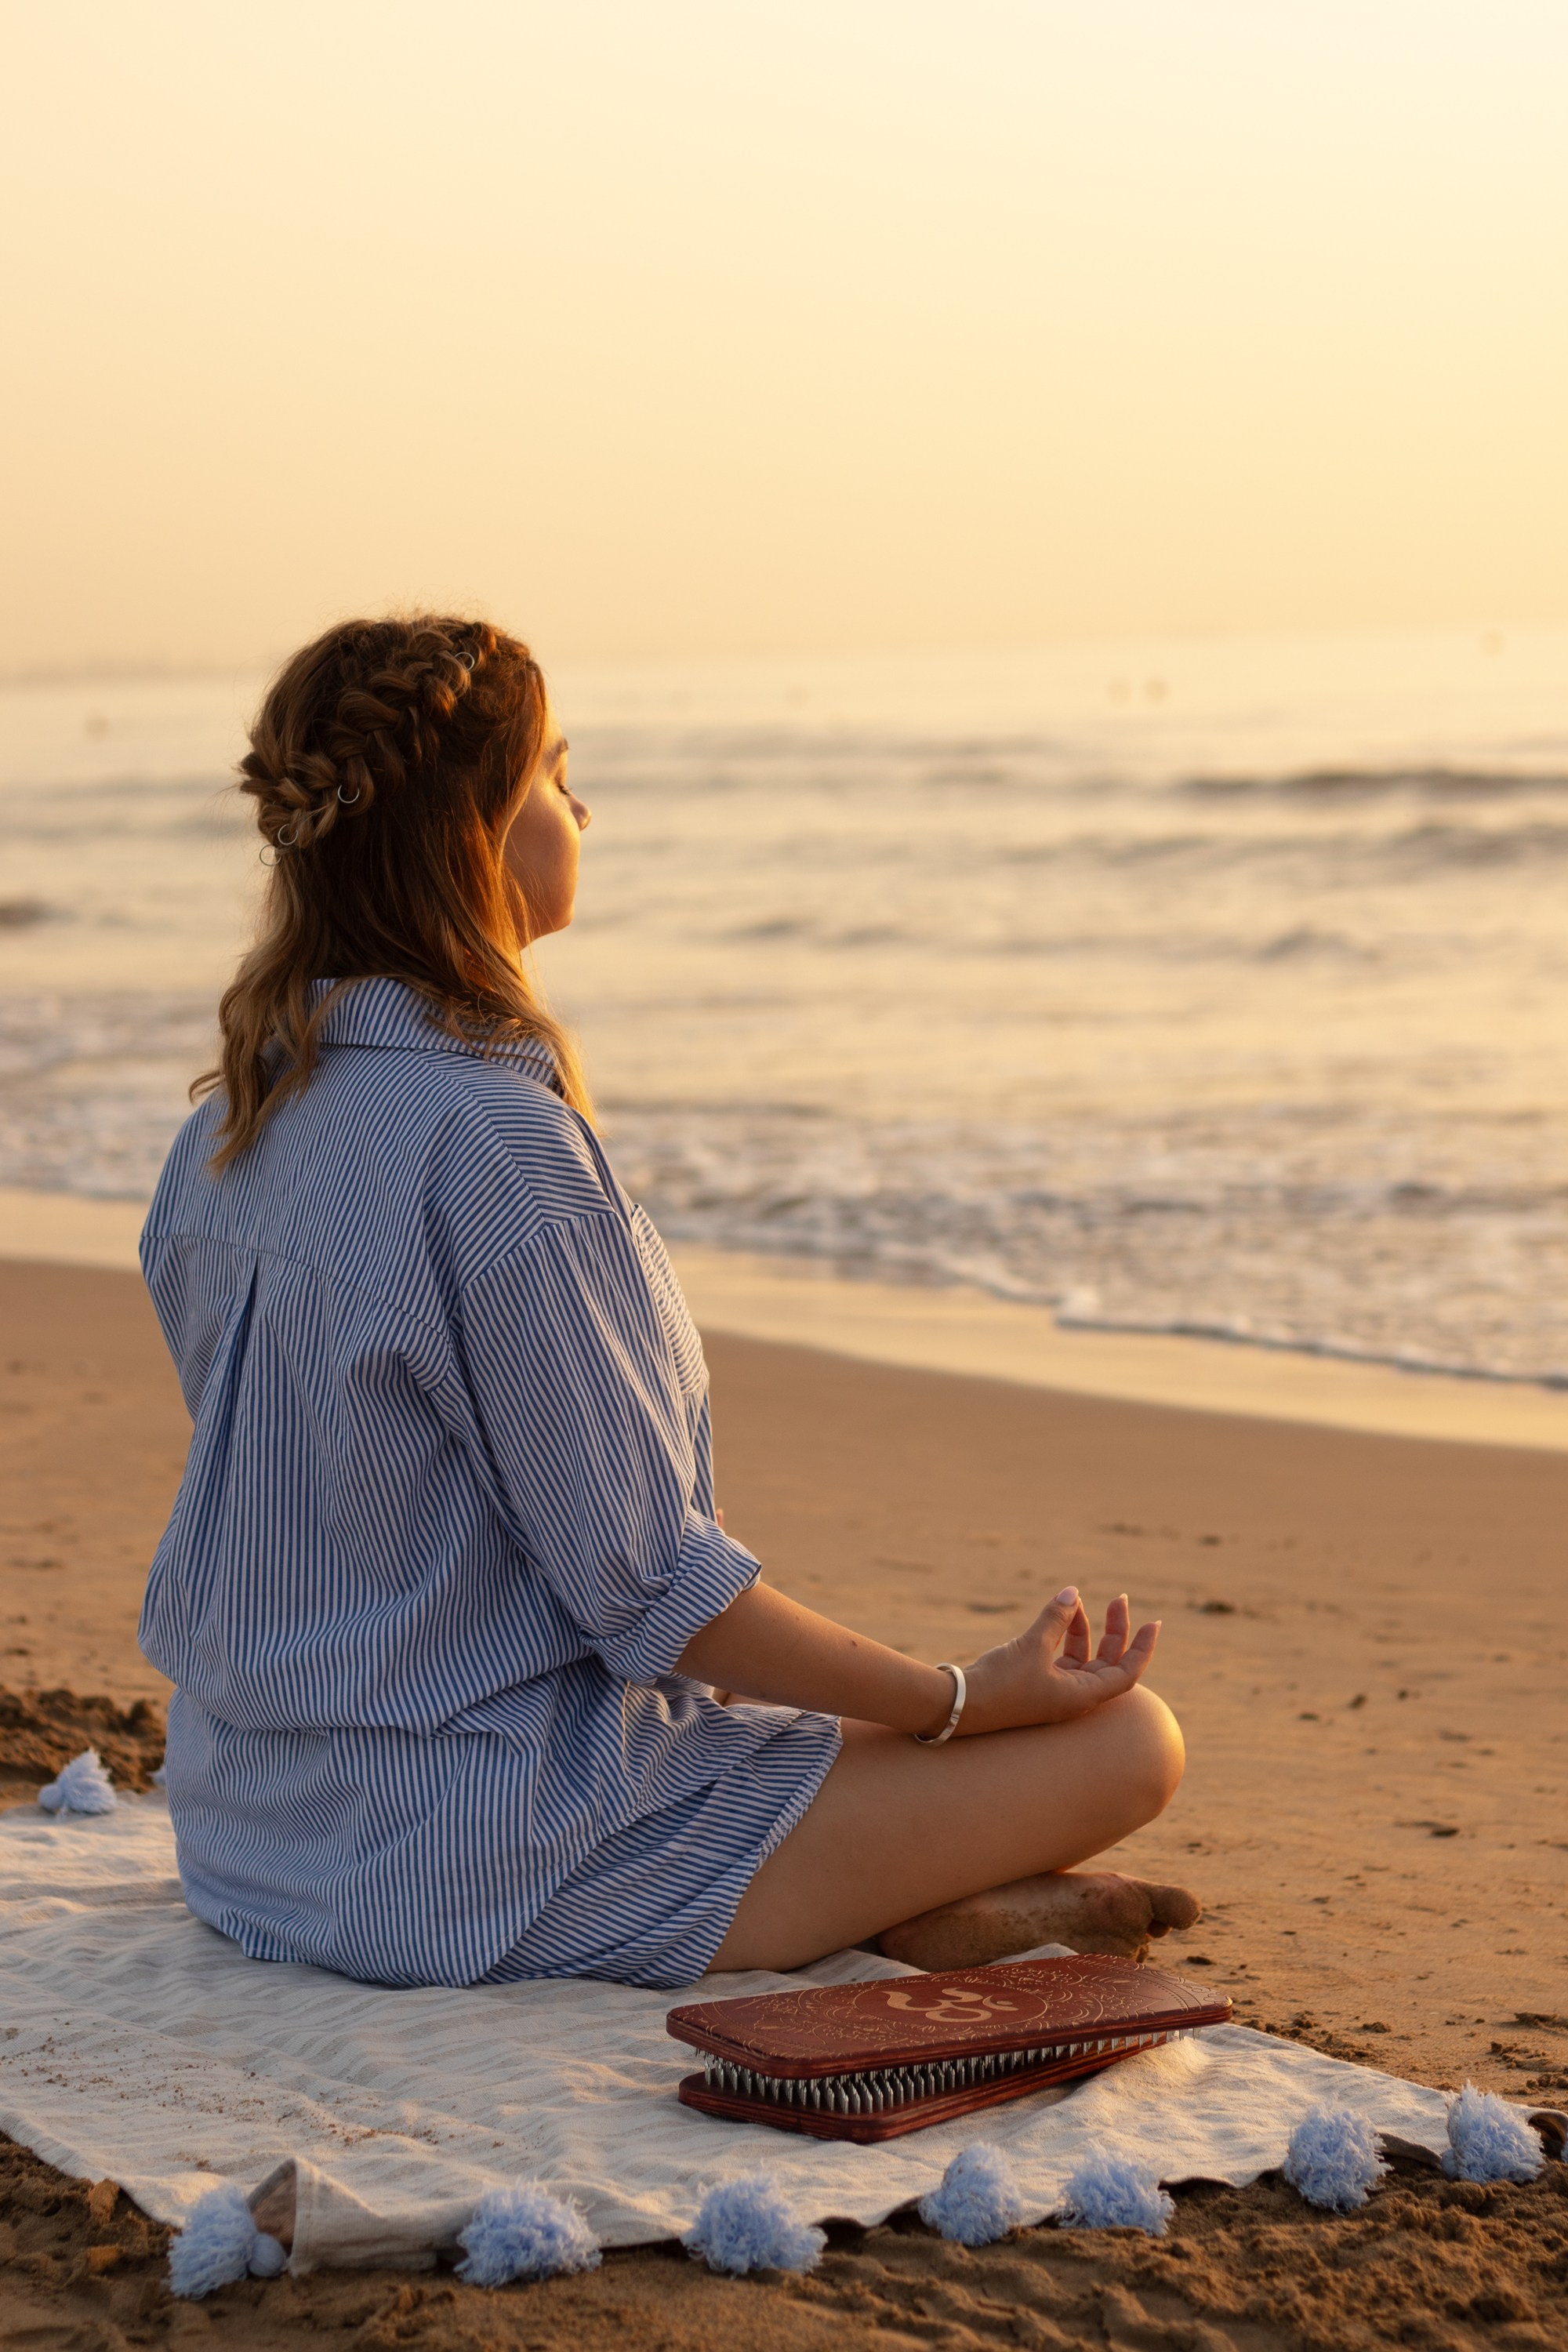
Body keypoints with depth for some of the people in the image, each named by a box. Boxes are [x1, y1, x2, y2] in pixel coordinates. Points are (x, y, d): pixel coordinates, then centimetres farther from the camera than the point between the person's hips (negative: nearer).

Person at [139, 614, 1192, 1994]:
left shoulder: (235, 1121, 4)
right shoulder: (495, 1147, -24)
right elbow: (646, 1582, -20)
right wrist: (969, 1697, -9)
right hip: (489, 1861, -9)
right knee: (1130, 1739, -4)